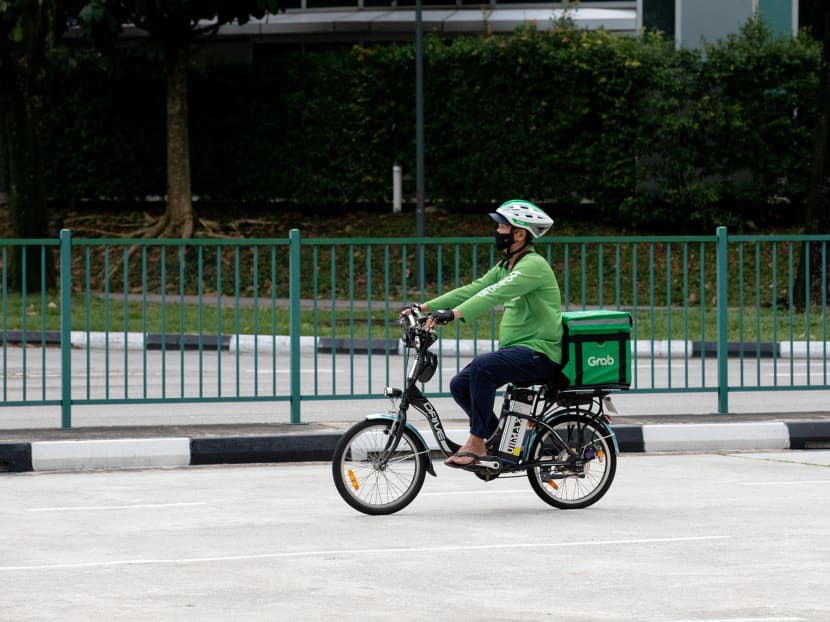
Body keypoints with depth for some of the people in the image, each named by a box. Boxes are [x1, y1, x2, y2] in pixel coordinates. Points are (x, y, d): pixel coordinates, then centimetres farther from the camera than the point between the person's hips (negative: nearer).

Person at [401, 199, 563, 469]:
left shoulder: (533, 265, -15)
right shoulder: (506, 266, 16)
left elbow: (495, 294, -30)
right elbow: (474, 289, 10)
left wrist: (454, 314, -41)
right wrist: (424, 307, 1)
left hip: (540, 353, -10)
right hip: (517, 350, 10)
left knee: (483, 365, -32)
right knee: (460, 385, -1)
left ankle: (476, 443, -26)